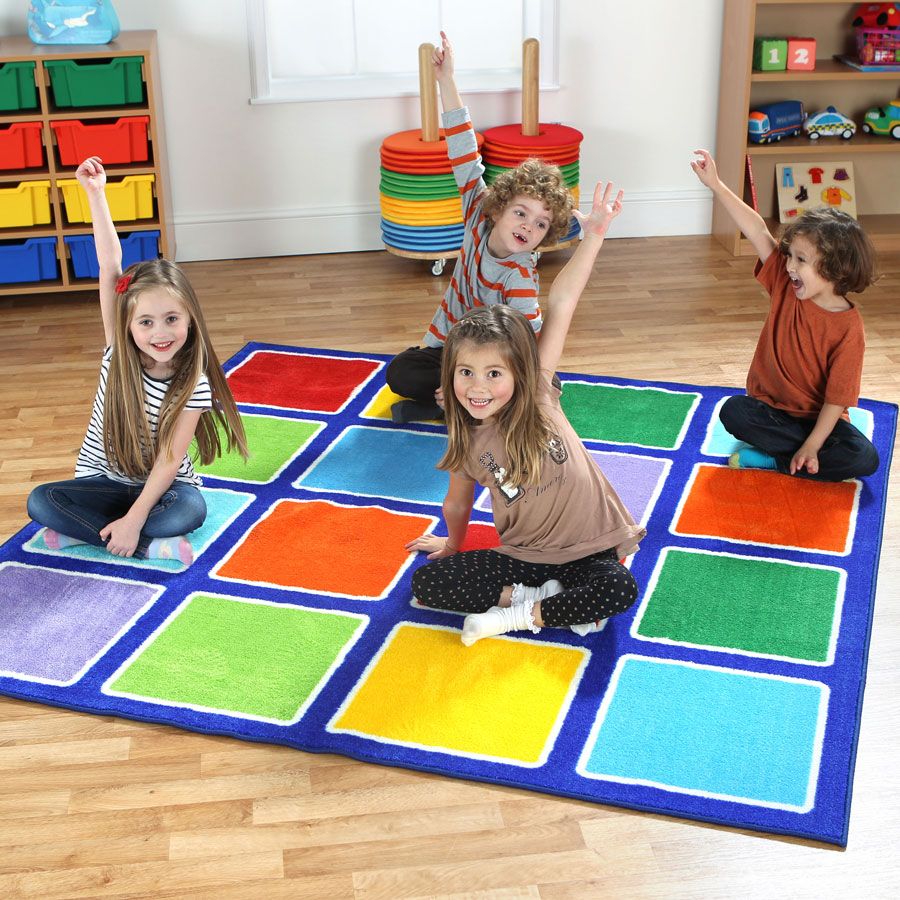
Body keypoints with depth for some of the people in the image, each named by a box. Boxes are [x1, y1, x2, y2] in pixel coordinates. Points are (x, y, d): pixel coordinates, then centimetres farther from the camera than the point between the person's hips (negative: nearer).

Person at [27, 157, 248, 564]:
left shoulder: (195, 385, -17)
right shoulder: (119, 353, -12)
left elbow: (169, 460, -20)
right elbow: (110, 269, -20)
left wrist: (134, 519, -31)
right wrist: (96, 194, -25)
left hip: (161, 486, -2)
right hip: (102, 481, 3)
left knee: (190, 509, -35)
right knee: (41, 501, -25)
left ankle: (85, 530, -21)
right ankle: (151, 546, -25)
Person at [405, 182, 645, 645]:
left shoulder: (538, 394, -13)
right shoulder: (469, 444, -6)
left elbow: (560, 305, -21)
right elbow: (458, 503, 14)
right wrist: (453, 545, 28)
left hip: (589, 549, -2)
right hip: (523, 556, 3)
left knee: (619, 590, -35)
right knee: (426, 582, -14)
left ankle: (520, 615, -15)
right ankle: (542, 596, -13)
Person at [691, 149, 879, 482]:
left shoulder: (848, 327, -18)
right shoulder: (785, 285, -7)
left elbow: (837, 398, -19)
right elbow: (758, 231, -14)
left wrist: (811, 447, -26)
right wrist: (715, 185, -20)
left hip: (818, 417, -3)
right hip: (771, 408, 3)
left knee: (865, 459, -26)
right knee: (732, 411, -27)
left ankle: (773, 459, -16)